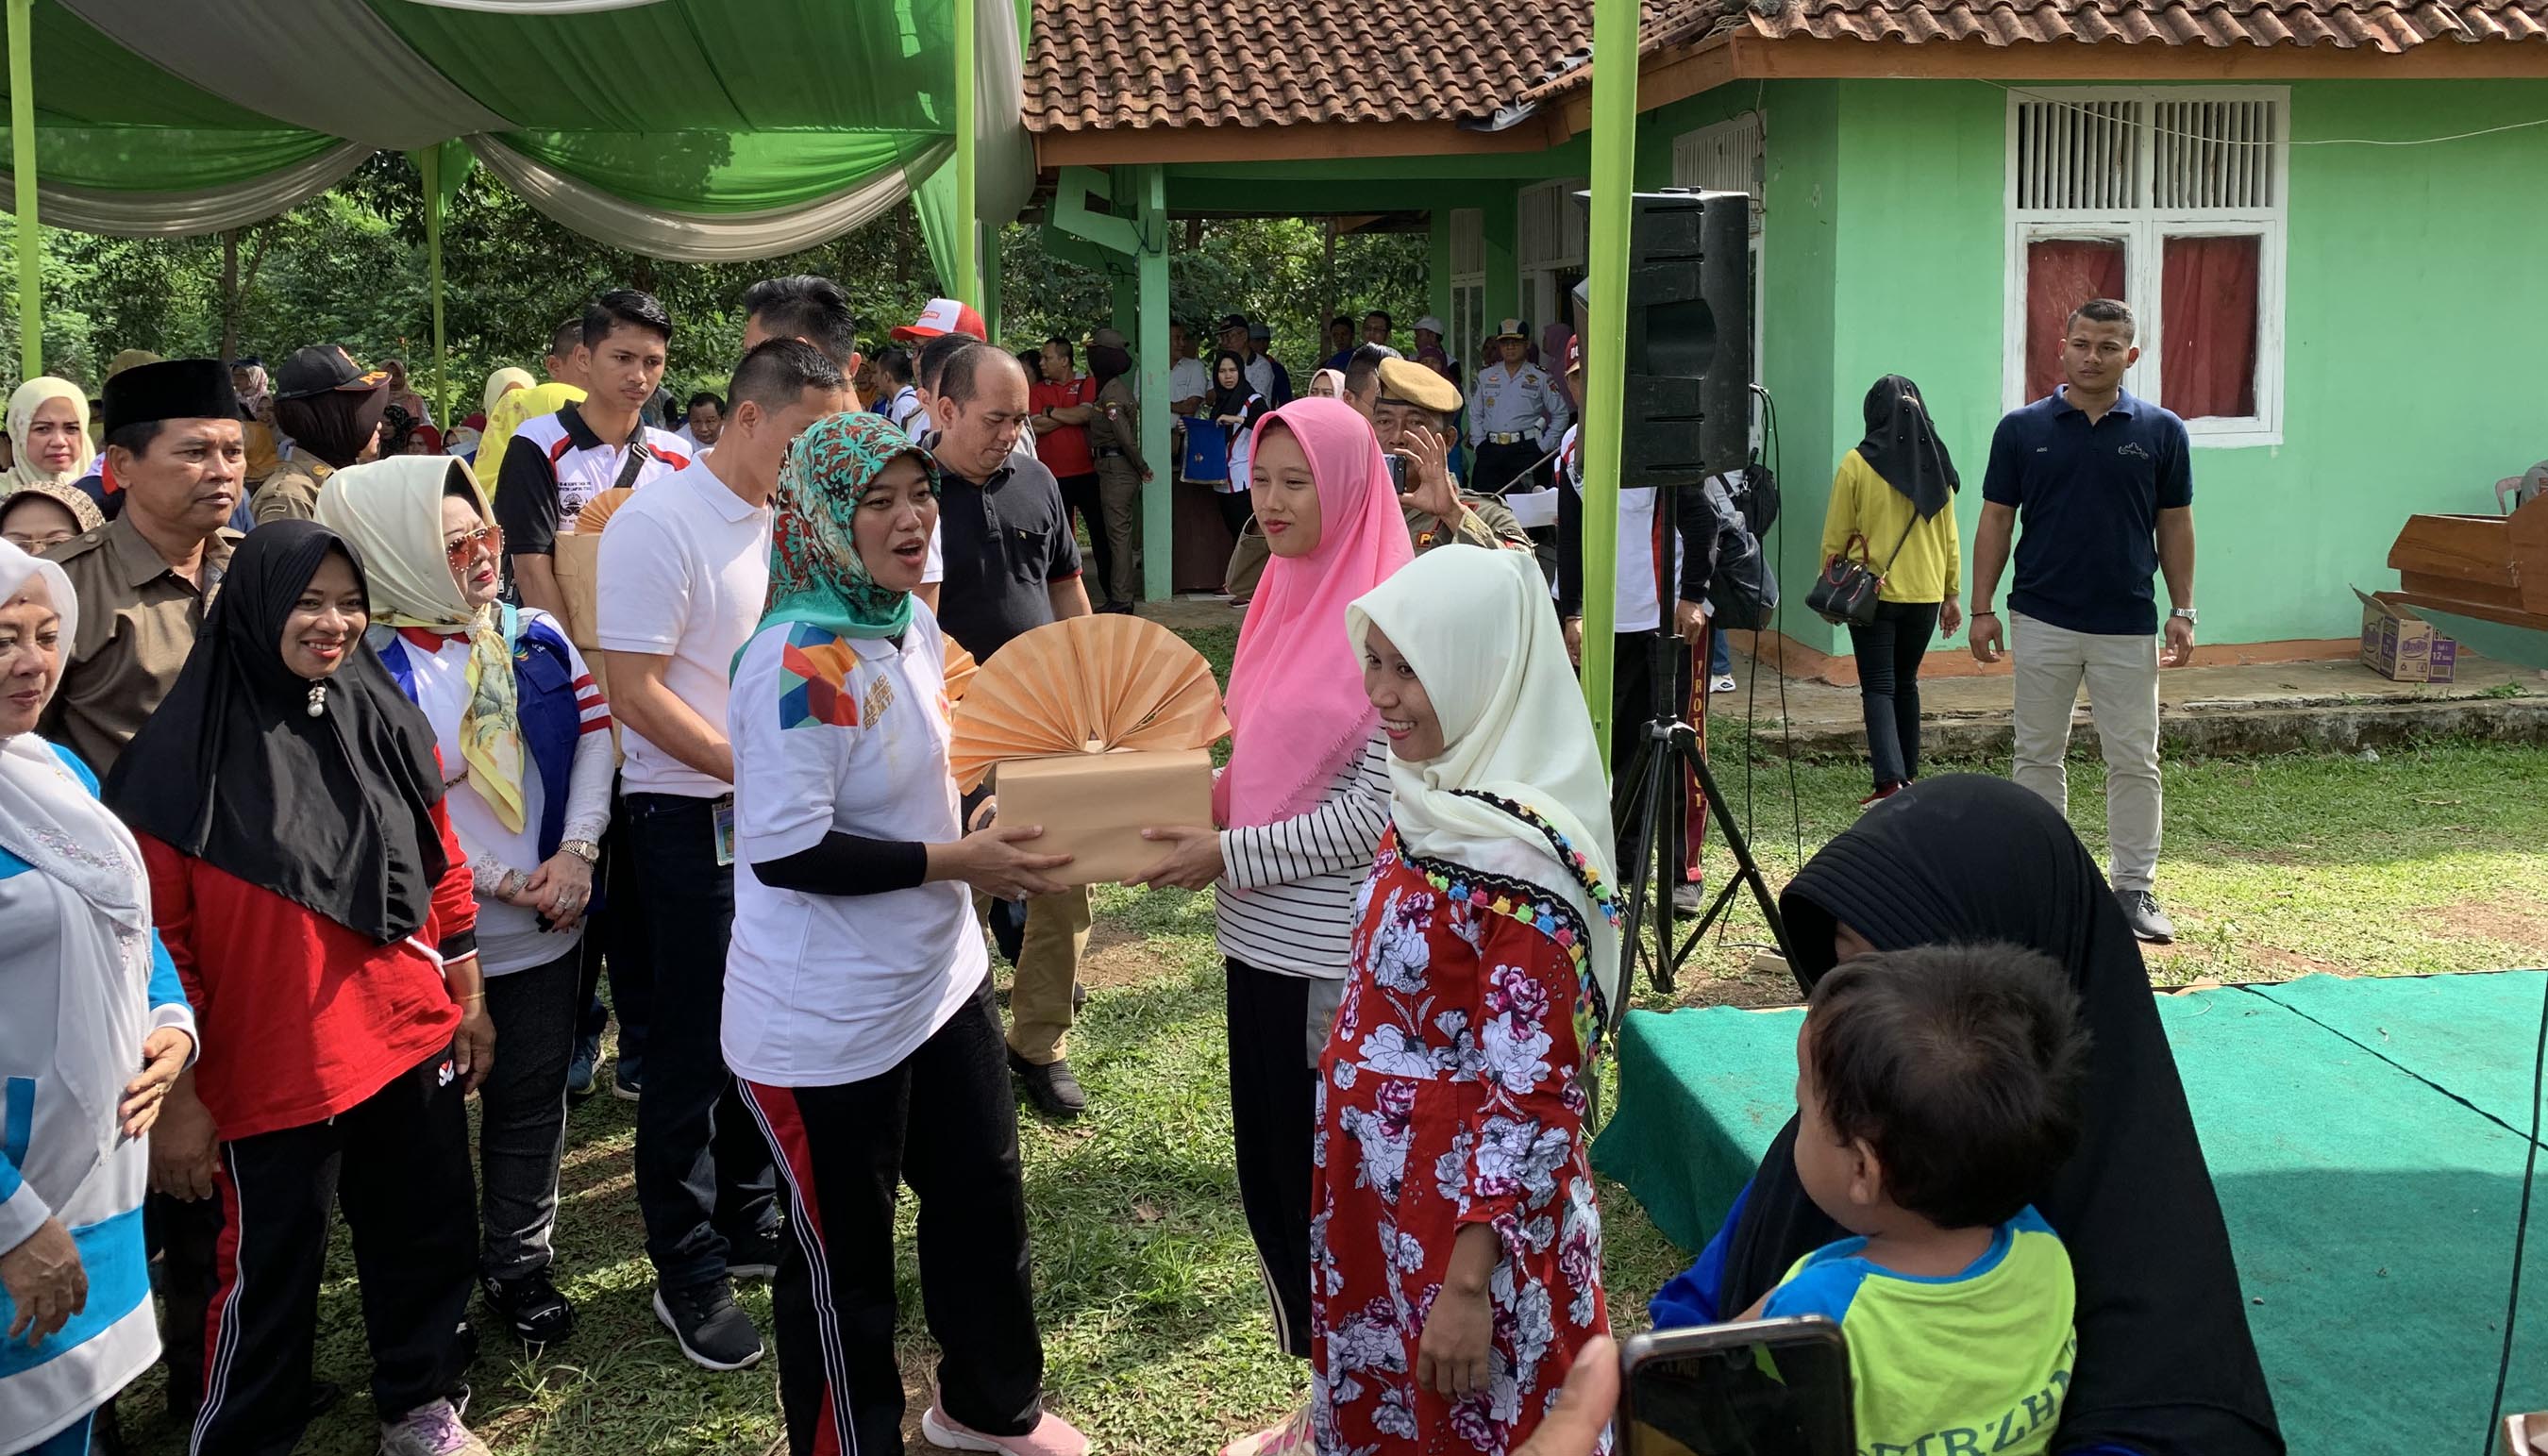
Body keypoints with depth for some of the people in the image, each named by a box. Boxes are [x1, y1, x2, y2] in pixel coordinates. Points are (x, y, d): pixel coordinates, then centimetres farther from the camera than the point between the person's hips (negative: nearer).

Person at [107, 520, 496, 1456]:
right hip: (270, 1071, -5)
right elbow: (157, 936, -10)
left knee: (425, 1240, 17)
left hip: (411, 1045, 5)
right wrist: (176, 1094, -10)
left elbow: (442, 868, 11)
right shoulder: (190, 750, -12)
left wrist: (469, 1001, 13)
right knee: (270, 1273, 8)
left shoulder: (382, 719, 3)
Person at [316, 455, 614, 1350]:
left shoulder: (535, 637, 3)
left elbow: (595, 731, 4)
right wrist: (505, 883, -14)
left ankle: (519, 1265, 34)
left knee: (532, 1098, 16)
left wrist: (576, 850, -9)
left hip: (548, 927, 5)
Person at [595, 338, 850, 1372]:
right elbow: (636, 692, -18)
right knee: (694, 1052, 4)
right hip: (690, 818, -7)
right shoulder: (660, 524, -16)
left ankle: (749, 1227, 33)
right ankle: (688, 1274, 18)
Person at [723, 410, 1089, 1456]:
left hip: (939, 975, 9)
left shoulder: (914, 623, 4)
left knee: (983, 1194, 21)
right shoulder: (799, 659, -22)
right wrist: (955, 862, -23)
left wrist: (995, 819, 1)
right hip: (828, 1019, -8)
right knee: (843, 1253, 9)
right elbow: (784, 851, -26)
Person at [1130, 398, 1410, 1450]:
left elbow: (1374, 809, -18)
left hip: (1336, 952, -8)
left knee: (1326, 1184, 4)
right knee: (1273, 1174, 16)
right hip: (1261, 935, 8)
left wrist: (1228, 856, -17)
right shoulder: (1283, 598, 9)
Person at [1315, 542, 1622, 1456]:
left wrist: (1468, 1282, -21)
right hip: (1386, 1191, 8)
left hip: (1471, 1204, -8)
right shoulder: (1434, 797, -1)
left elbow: (1530, 1098, -24)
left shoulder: (1515, 860, -26)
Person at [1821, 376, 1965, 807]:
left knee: (1878, 687, -2)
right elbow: (1948, 536, 8)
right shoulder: (1936, 465, 2)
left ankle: (1890, 781, -15)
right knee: (1906, 683, 17)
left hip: (1872, 593, -4)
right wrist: (1951, 594, 15)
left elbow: (1835, 536, -5)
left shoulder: (1858, 464, -9)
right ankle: (1907, 774, 24)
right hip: (1925, 594, 4)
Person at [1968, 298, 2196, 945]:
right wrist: (1982, 609, -1)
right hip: (2042, 620, 0)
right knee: (2037, 756, 8)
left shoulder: (2161, 431, 2)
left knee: (2134, 762, 4)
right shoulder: (2022, 429, 0)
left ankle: (2135, 888, 14)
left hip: (2129, 626, 0)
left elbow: (2175, 525, 6)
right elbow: (1996, 521, 3)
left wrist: (2182, 611, 1)